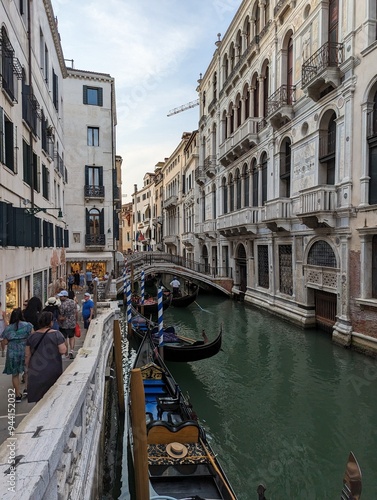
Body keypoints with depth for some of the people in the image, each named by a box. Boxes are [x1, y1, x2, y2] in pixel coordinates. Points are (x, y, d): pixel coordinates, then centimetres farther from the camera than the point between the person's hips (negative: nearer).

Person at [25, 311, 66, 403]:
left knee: (38, 396, 13)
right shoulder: (56, 334, -11)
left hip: (36, 372, 3)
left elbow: (27, 355, 6)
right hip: (53, 371, -3)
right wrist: (64, 345, 6)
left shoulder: (32, 336, 0)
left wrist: (28, 368, 18)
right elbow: (63, 351, -14)